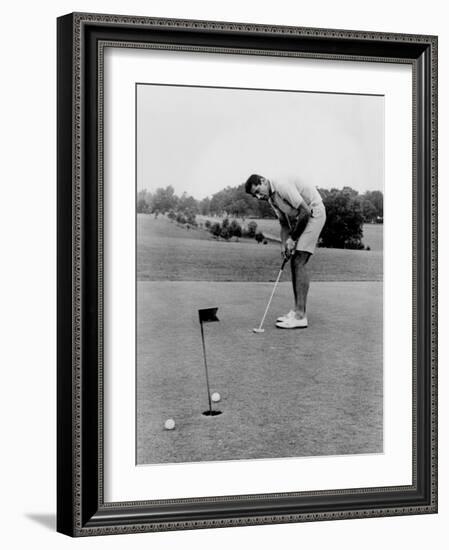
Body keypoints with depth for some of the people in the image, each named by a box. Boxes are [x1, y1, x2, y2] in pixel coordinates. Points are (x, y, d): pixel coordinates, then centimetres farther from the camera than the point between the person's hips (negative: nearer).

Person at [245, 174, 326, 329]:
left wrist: (293, 238, -15)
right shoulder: (271, 199, 9)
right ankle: (297, 310, 11)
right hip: (300, 221, 10)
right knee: (294, 262, 7)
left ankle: (300, 316, -18)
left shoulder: (283, 186, -22)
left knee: (299, 262, -15)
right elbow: (284, 224, 14)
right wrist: (284, 244, -3)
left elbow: (305, 211, -23)